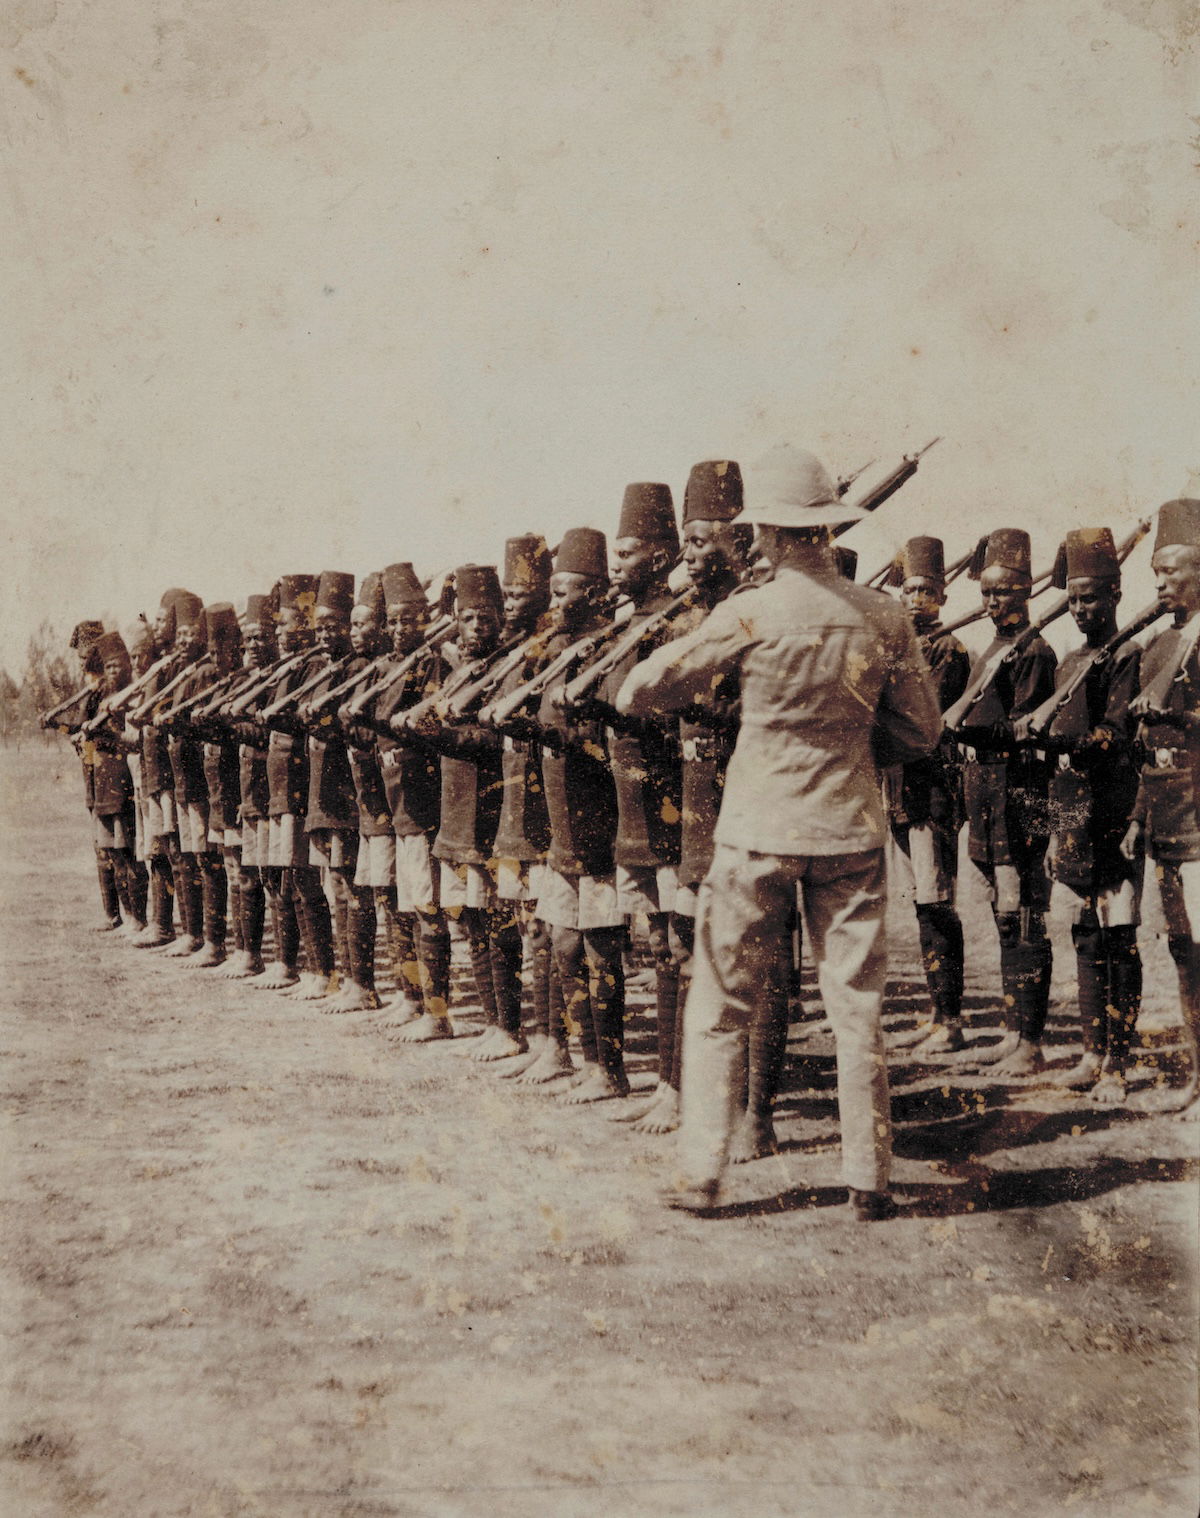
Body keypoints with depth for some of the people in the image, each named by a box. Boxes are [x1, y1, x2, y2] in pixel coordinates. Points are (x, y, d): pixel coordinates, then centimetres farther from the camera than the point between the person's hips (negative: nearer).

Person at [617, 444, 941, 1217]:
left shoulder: (751, 614, -12)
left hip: (760, 832, -2)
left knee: (722, 1008, 9)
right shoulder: (886, 617, -3)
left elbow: (637, 693, -7)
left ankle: (701, 1174, 12)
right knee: (858, 1006, 11)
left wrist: (709, 679, 12)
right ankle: (870, 1177, 15)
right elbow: (920, 732, 6)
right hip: (851, 828, 3)